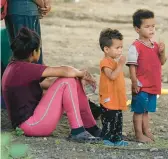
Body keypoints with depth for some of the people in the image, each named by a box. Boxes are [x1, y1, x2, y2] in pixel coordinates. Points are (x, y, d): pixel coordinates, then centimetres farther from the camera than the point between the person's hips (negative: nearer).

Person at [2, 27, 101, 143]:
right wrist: (82, 74, -2)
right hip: (30, 124, -11)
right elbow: (65, 71, -23)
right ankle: (77, 132, -13)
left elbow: (45, 84, 14)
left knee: (73, 81, 6)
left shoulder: (16, 67, 13)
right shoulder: (22, 68, -19)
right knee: (67, 81, -16)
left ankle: (91, 128, 9)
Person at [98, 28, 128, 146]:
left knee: (118, 120, 15)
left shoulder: (116, 61, 14)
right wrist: (121, 65, -27)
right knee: (109, 120, -4)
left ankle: (117, 139, 24)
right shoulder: (105, 62, -14)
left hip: (118, 99, 9)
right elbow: (112, 76, -28)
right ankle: (106, 140, 3)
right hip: (109, 99, -9)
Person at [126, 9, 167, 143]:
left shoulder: (155, 45, 8)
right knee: (139, 110, 4)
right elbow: (132, 65, -15)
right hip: (141, 86, -7)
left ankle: (146, 131, 27)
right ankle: (139, 135, 11)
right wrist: (134, 82, -20)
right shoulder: (136, 47, -15)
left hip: (153, 85, 7)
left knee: (146, 110, 18)